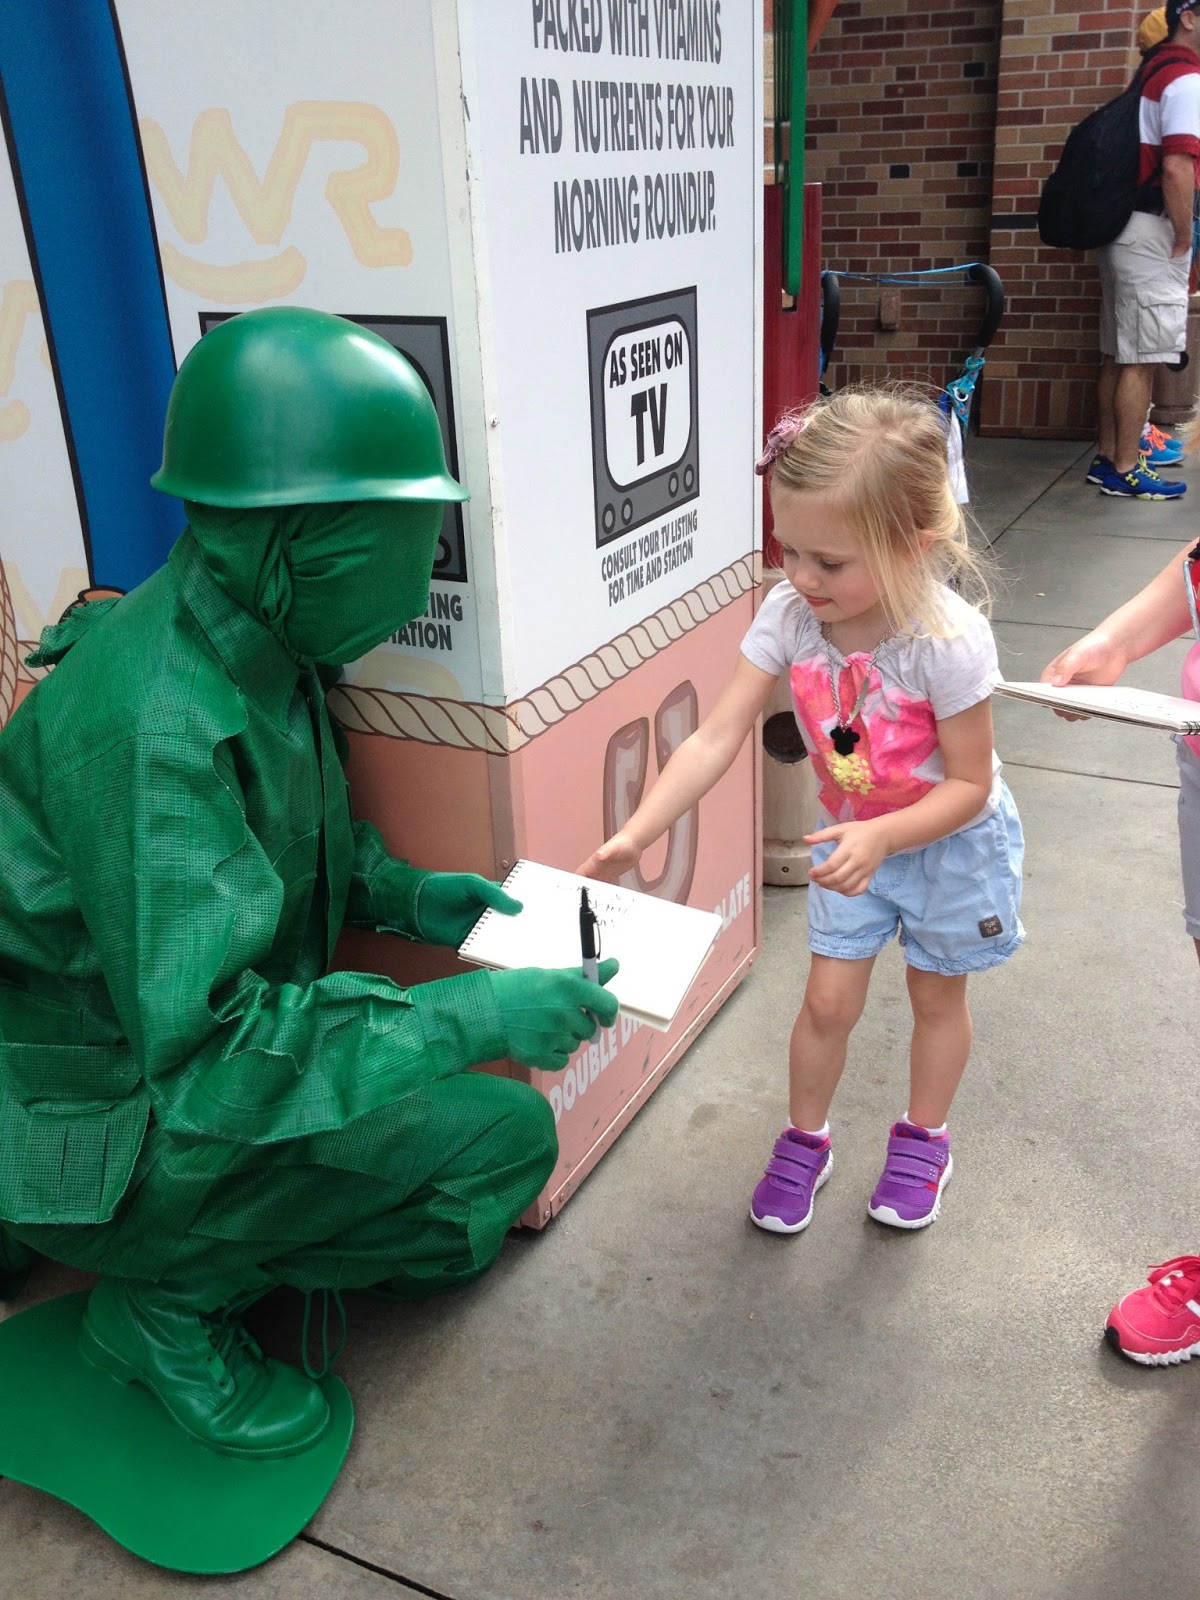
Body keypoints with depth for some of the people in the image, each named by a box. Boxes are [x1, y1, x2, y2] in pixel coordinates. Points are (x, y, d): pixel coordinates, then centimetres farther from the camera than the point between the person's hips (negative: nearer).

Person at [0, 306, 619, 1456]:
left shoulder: (255, 648, -2)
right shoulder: (154, 723, -32)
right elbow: (205, 1047, -35)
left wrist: (405, 897, -1)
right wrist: (471, 1017, -32)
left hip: (178, 1042, 9)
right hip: (98, 1122, -9)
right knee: (500, 1131, -17)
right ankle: (173, 1299, -1)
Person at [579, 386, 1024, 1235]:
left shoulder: (948, 641, -33)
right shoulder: (789, 616, -23)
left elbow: (968, 785, -23)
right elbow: (715, 739, -25)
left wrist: (879, 837, -38)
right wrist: (634, 836, -34)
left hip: (953, 844, -2)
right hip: (852, 835, 3)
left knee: (937, 995, 17)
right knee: (829, 999, 7)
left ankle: (923, 1139, 43)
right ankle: (805, 1141, 33)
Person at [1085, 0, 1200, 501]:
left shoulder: (1154, 72, 16)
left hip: (1122, 227, 9)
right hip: (1151, 232, -9)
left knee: (1117, 355, 12)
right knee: (1141, 360, -5)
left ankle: (1107, 459, 19)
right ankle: (1126, 470, 0)